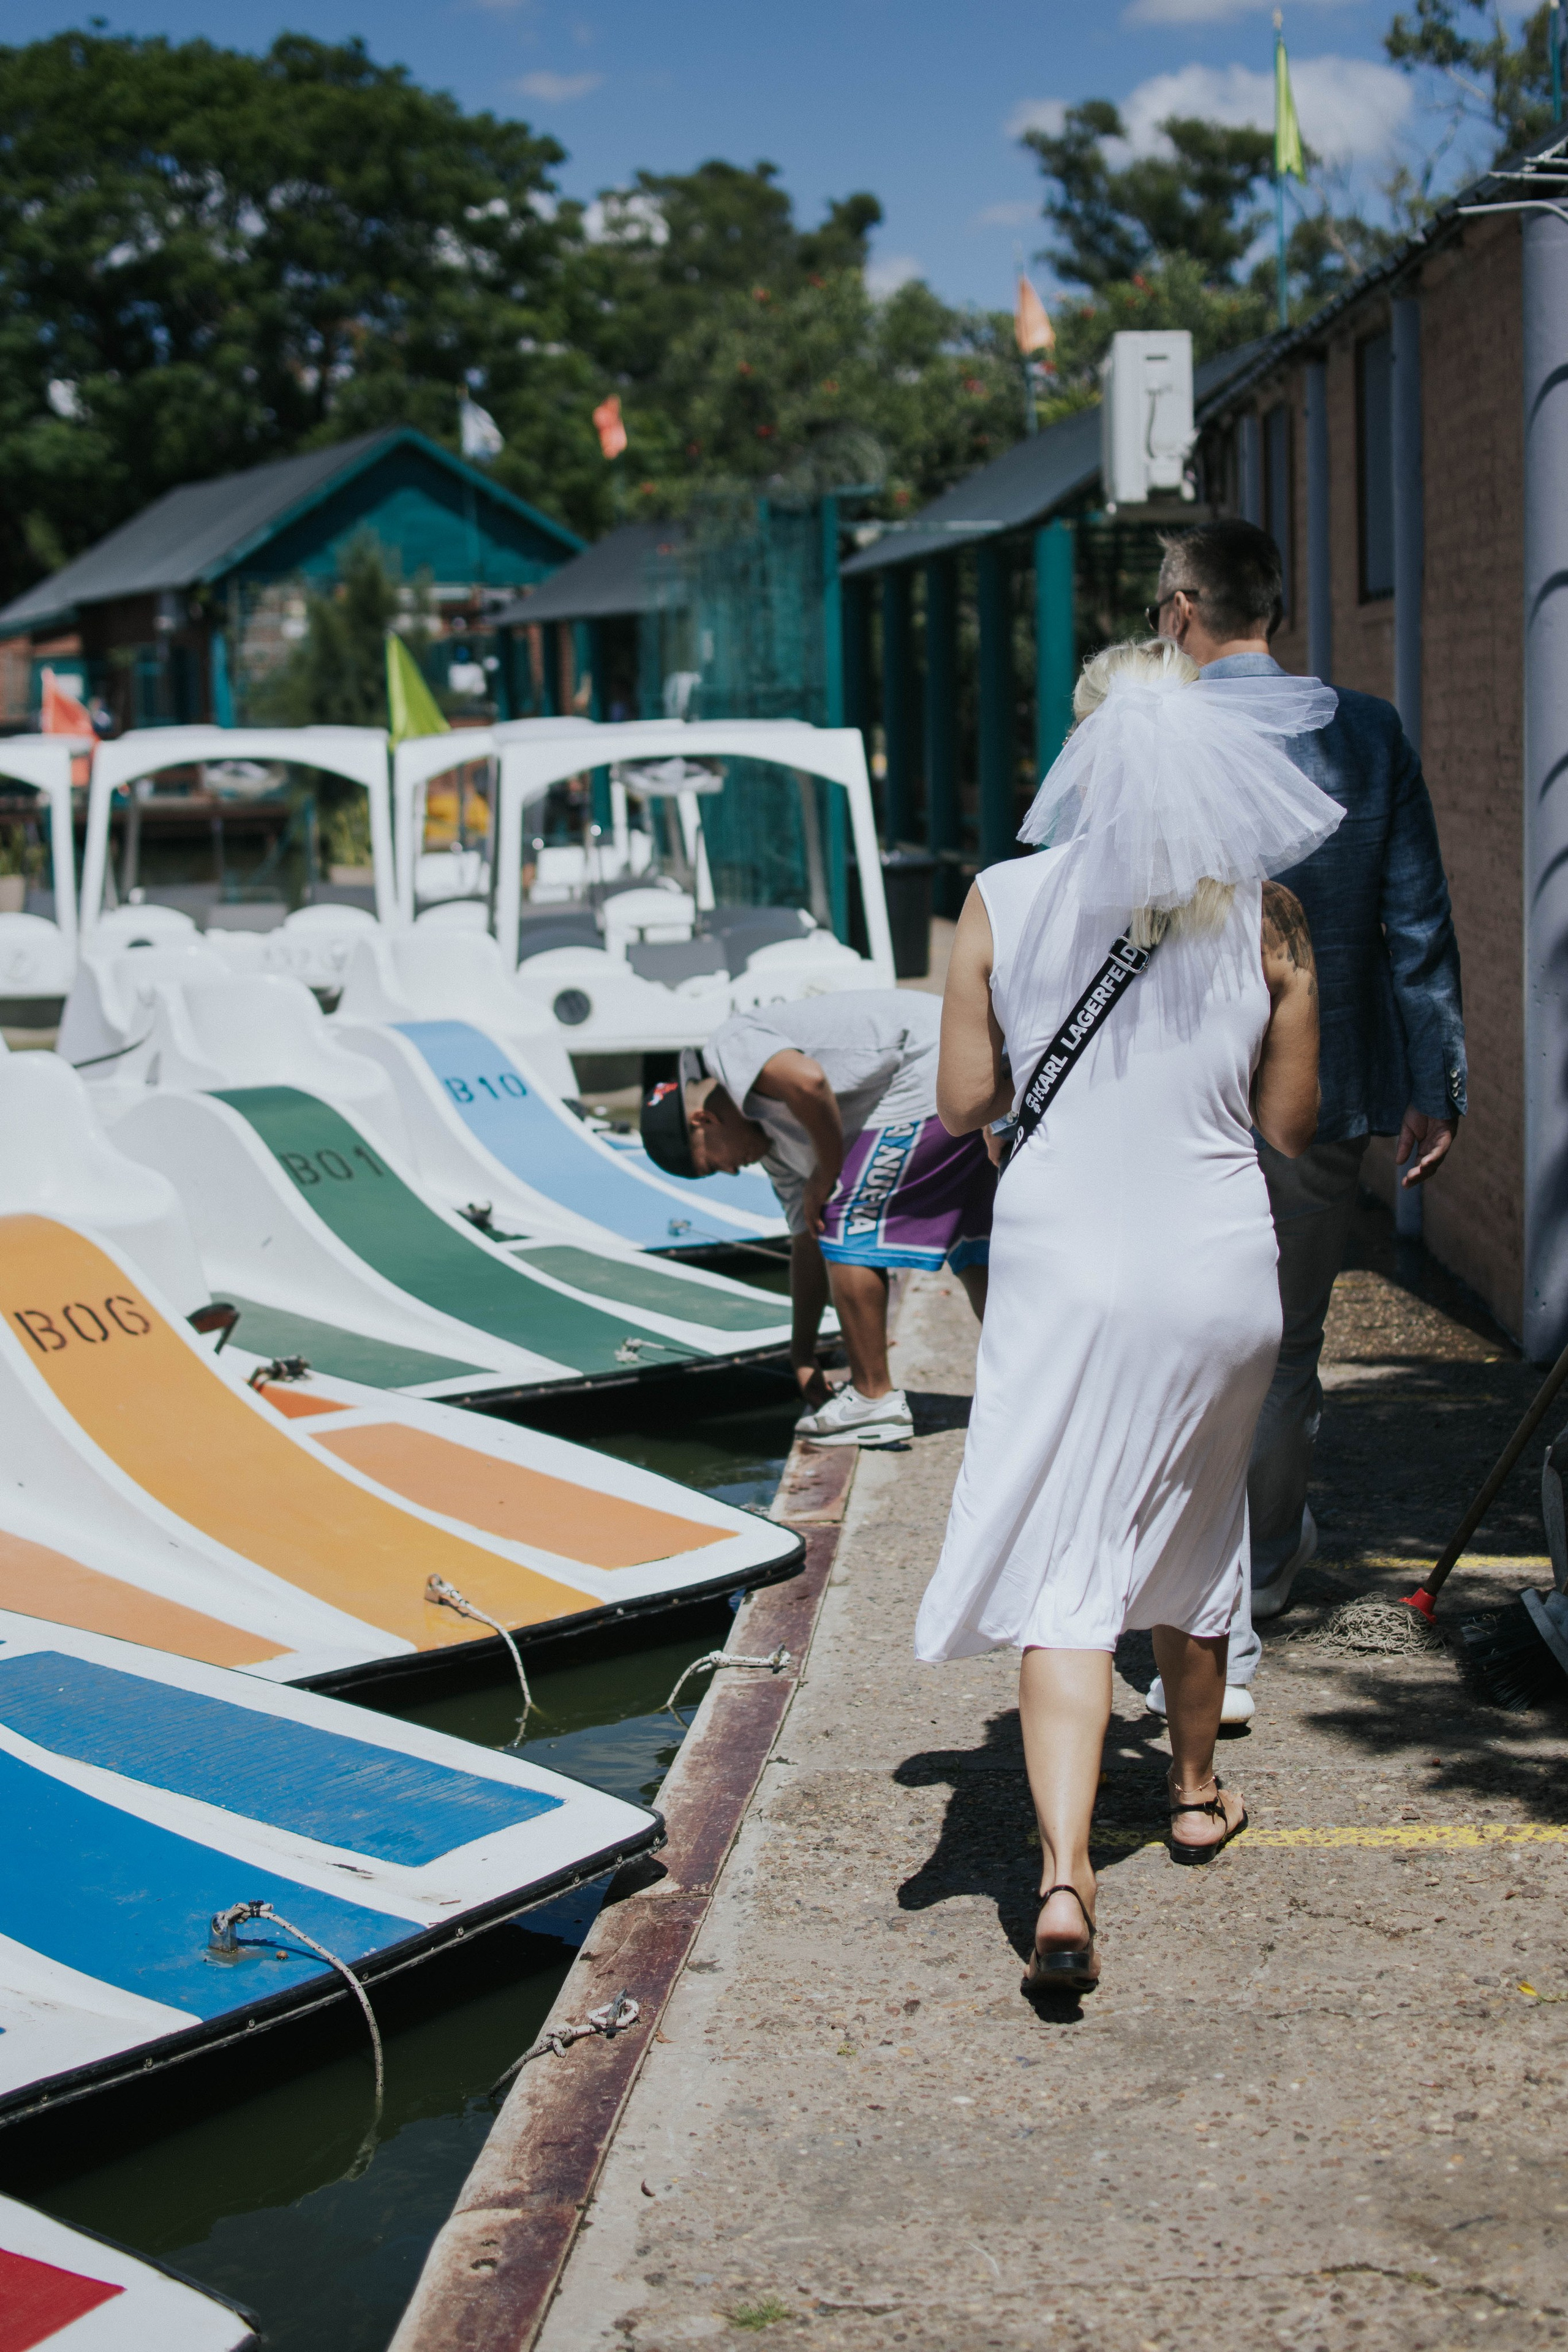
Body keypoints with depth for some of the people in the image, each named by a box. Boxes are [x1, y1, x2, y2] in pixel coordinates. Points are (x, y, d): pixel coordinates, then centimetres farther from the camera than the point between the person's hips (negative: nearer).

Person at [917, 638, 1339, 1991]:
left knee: (1065, 1573, -1)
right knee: (1194, 1537, 23)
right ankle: (1197, 1794, 41)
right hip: (1217, 1271, 2)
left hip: (1062, 1272, -1)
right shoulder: (1263, 914, -5)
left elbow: (963, 1104, 0)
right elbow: (1294, 1124, 2)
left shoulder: (1003, 903, -7)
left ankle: (1064, 1878, -14)